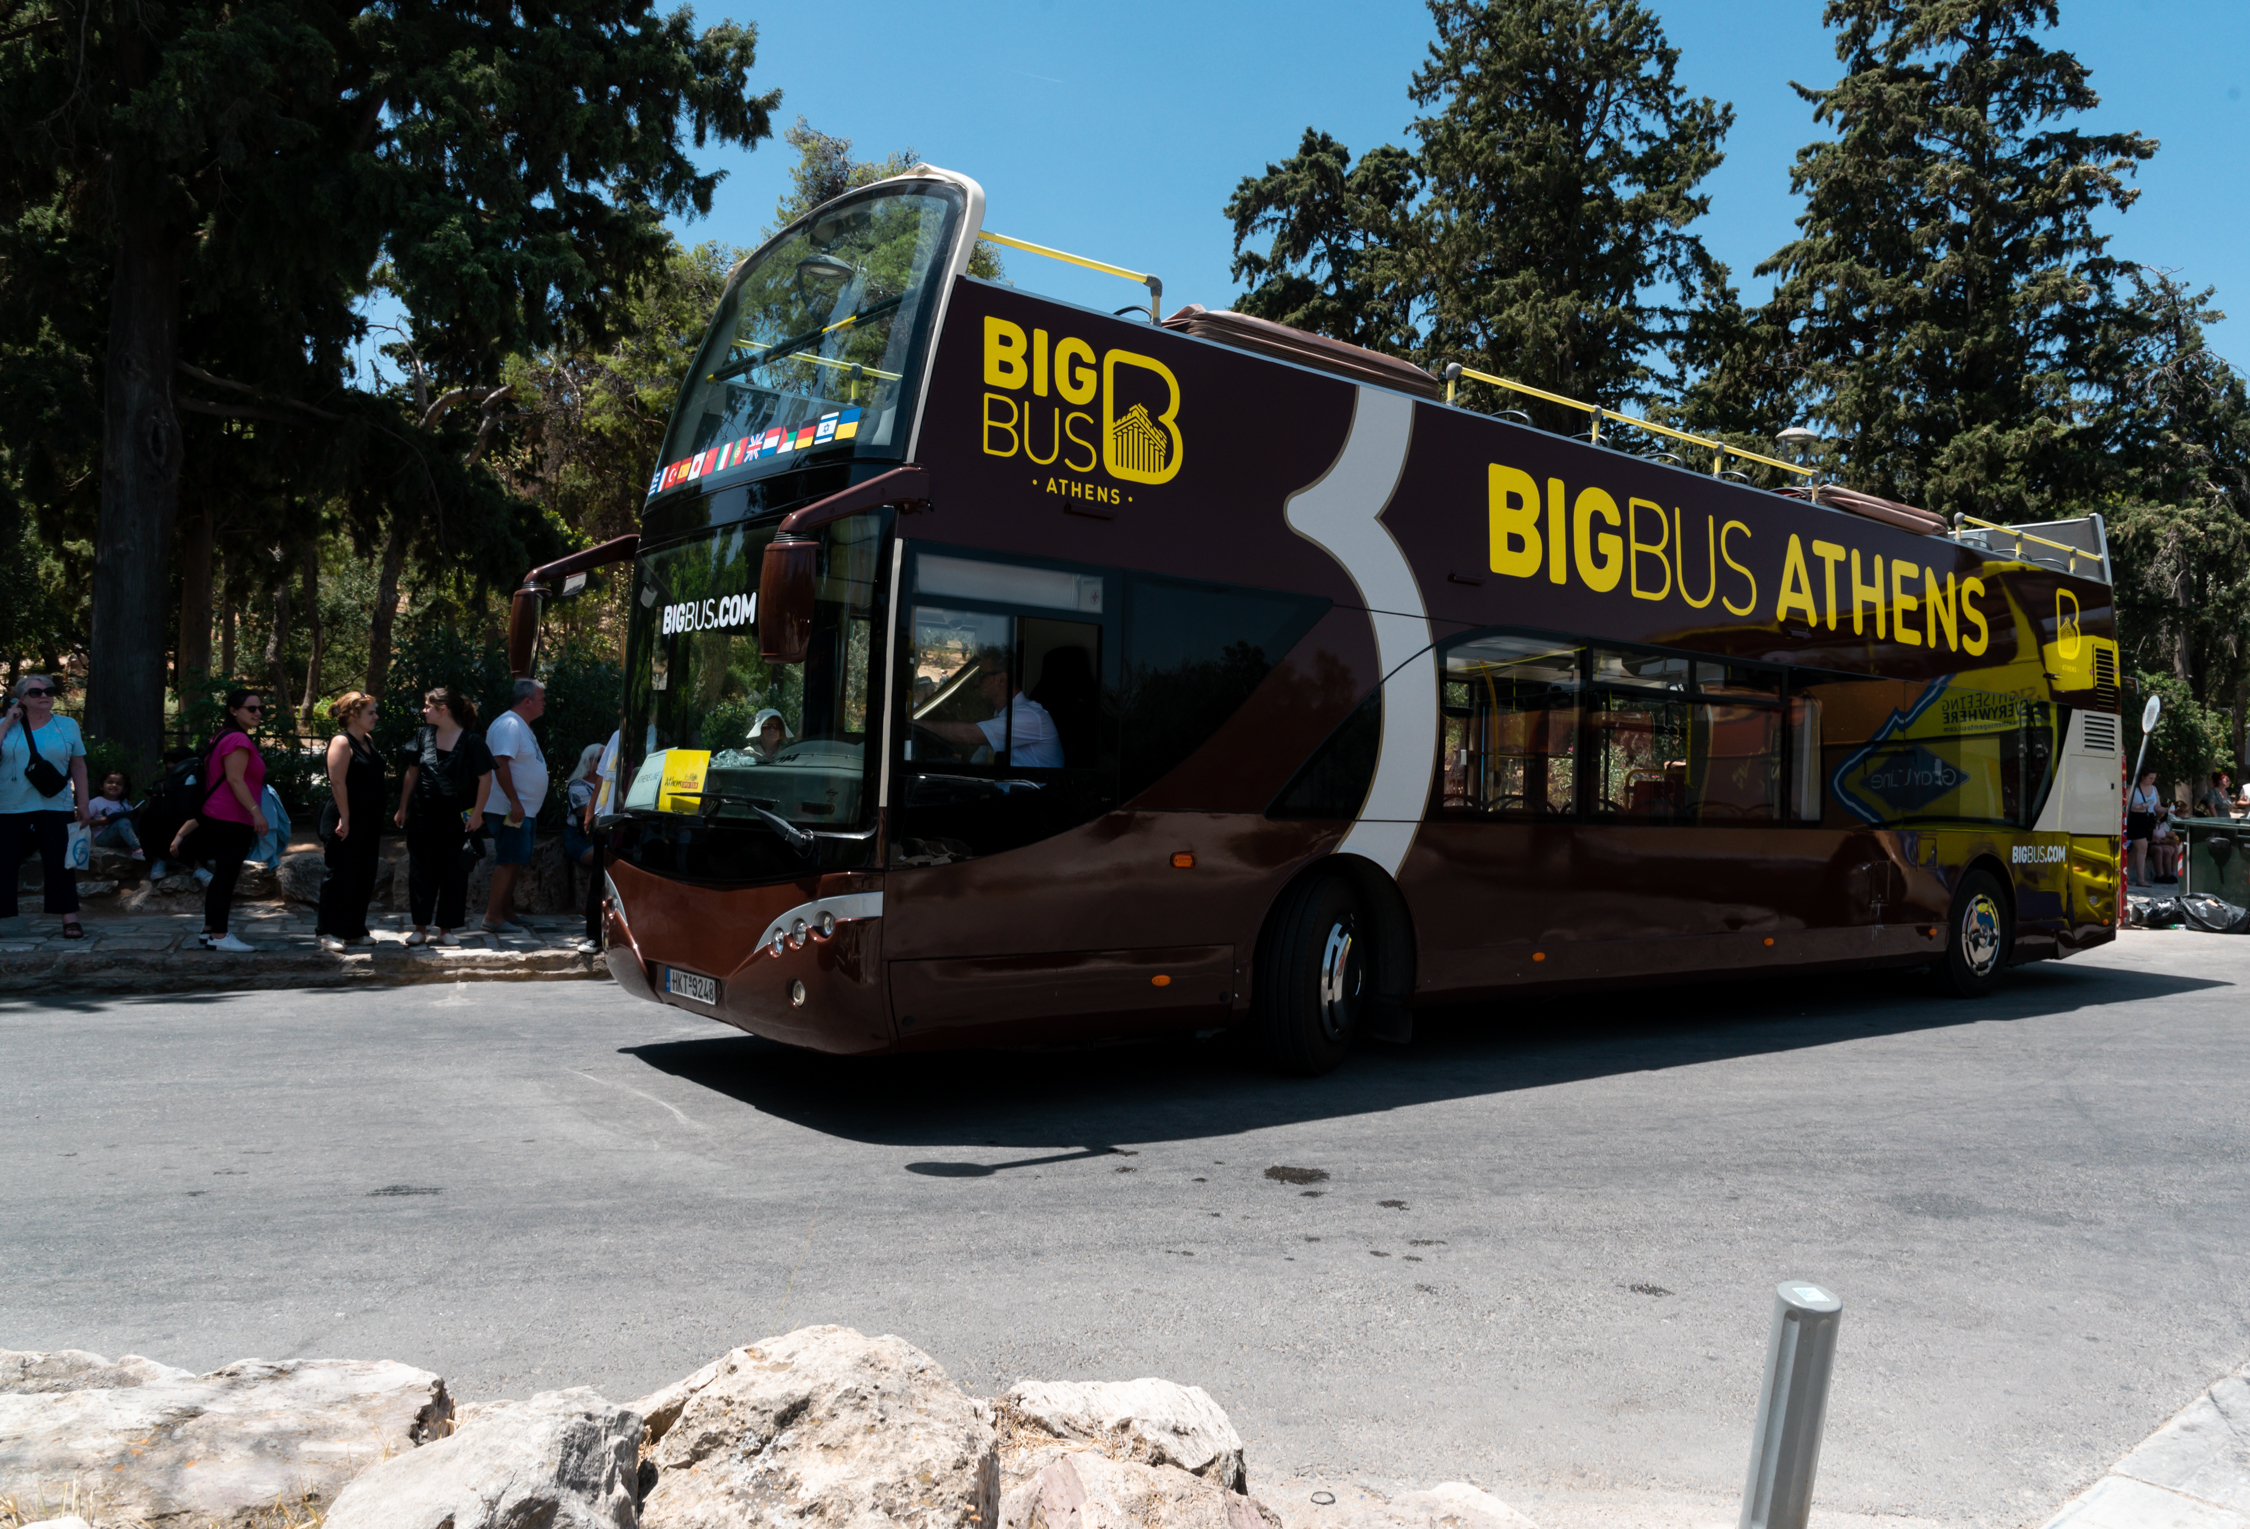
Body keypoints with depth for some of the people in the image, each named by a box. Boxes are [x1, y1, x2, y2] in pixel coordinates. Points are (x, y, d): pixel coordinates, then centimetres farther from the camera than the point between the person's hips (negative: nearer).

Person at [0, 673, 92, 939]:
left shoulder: (68, 726, 6)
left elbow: (78, 767, 7)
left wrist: (83, 803, 3)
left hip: (53, 806, -1)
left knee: (58, 862, -3)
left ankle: (70, 918, -3)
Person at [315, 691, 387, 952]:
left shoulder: (368, 740, 13)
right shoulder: (341, 742, -13)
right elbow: (337, 782, -19)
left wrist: (377, 822, 18)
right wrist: (344, 818, -22)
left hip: (368, 823, 9)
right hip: (346, 822, -9)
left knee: (364, 877, 12)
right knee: (340, 875, -2)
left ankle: (355, 931, 21)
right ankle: (328, 933, 6)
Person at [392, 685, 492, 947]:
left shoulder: (471, 741, -10)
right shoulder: (423, 735, 4)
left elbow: (485, 779, -7)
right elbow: (412, 773, 12)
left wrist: (476, 814, -10)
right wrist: (402, 808, 12)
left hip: (456, 816, -3)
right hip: (422, 813, 4)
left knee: (453, 872, 4)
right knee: (421, 869, 5)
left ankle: (446, 929, 14)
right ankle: (420, 928, 12)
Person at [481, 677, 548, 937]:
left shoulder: (522, 726, 19)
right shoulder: (509, 725, -15)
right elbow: (500, 763, -24)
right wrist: (514, 801, -26)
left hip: (525, 809, 10)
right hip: (513, 809, -10)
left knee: (515, 862, 14)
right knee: (508, 861, -11)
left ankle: (506, 911, 21)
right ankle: (493, 917, -10)